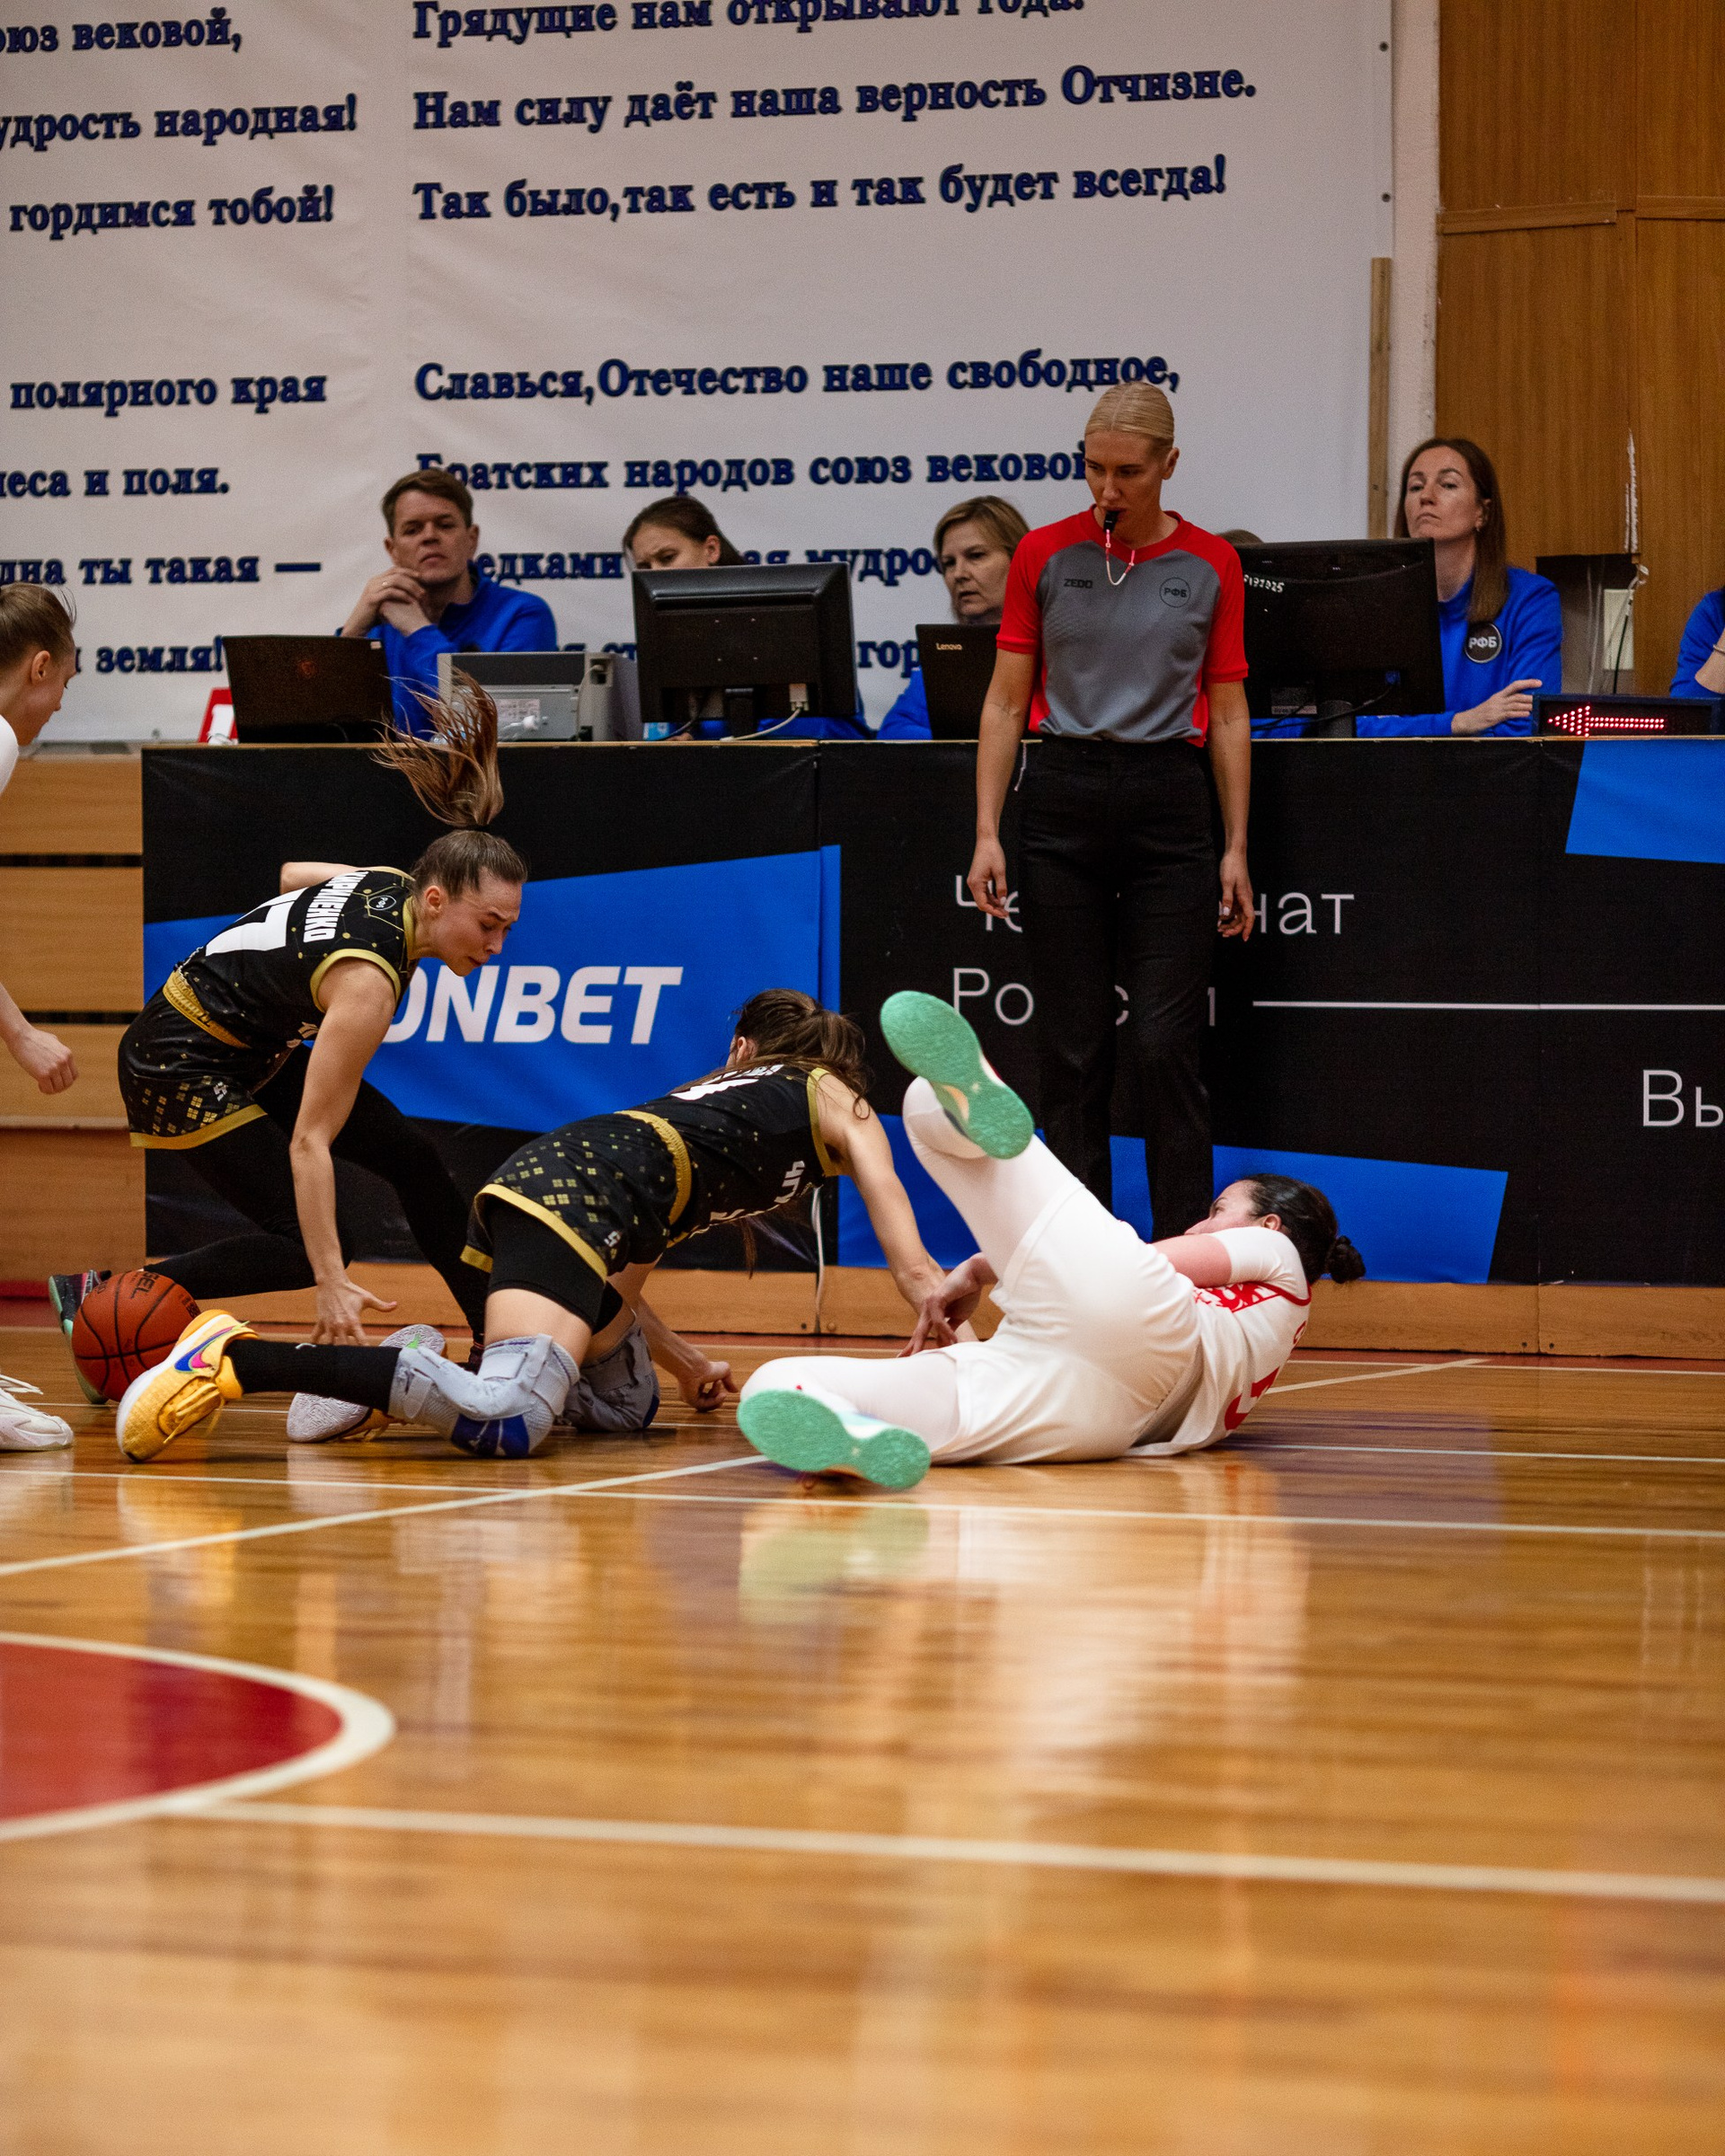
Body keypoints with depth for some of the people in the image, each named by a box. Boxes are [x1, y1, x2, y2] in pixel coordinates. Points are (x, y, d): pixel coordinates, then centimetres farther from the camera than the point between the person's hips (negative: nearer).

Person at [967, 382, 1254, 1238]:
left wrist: (1235, 848, 2)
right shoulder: (1045, 555, 3)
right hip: (1064, 802, 1)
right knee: (1071, 1046, 3)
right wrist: (987, 833, -3)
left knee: (1164, 1046, -6)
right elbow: (1006, 702, 5)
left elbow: (1227, 714, 7)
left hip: (1170, 807, -1)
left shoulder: (1210, 566, 4)